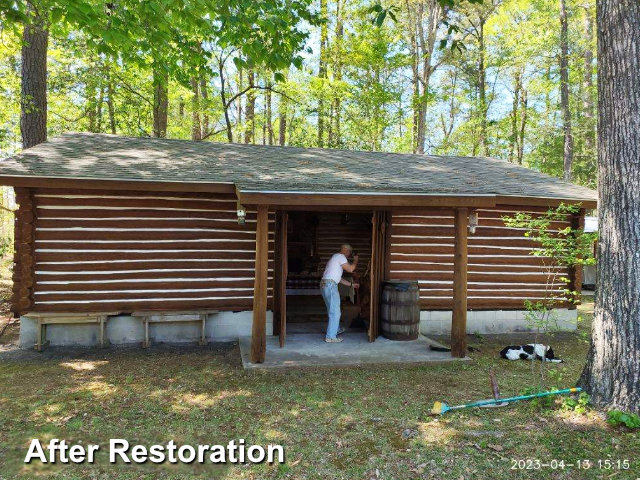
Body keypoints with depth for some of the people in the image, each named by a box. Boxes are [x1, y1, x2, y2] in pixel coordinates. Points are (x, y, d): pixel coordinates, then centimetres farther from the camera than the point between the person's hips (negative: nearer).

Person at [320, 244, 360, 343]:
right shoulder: (340, 256, -3)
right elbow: (350, 269, -7)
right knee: (335, 312, -6)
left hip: (324, 285, 10)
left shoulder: (336, 257, 28)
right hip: (330, 285, -10)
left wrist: (351, 284, 29)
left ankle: (336, 330, 40)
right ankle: (330, 337, -3)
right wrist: (355, 260, 10)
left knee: (332, 310, 24)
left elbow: (339, 278, 30)